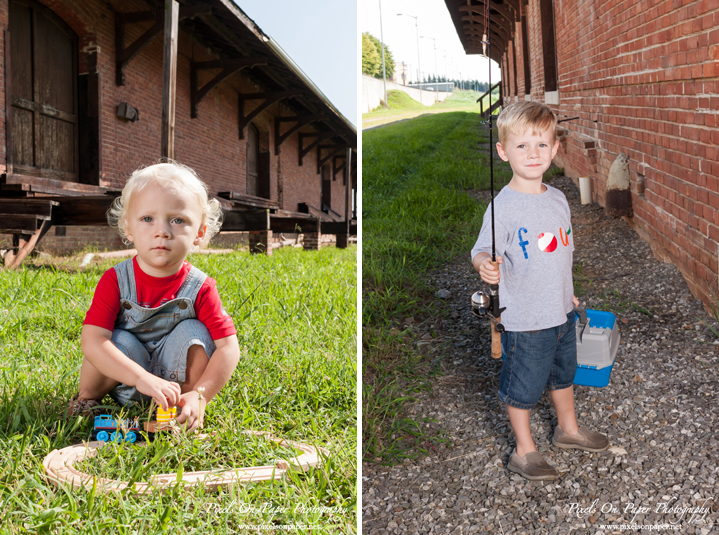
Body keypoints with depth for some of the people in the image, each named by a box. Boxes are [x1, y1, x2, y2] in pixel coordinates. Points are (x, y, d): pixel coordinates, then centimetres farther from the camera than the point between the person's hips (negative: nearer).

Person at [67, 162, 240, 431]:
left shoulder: (200, 288, -16)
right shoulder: (115, 281, -17)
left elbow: (228, 347, -19)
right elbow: (92, 341, -28)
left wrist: (198, 395, -33)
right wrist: (143, 379, -41)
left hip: (174, 374, 1)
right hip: (124, 384, 0)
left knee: (192, 332, -24)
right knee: (121, 342, -29)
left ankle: (182, 409, -4)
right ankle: (87, 397, 2)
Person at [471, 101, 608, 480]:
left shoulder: (558, 199, 3)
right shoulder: (504, 207, -20)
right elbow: (482, 251, -25)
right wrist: (485, 265, -47)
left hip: (561, 313, 7)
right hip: (524, 320, -7)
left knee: (563, 374, 26)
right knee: (522, 388, 8)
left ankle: (568, 429, 49)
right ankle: (524, 452, 28)